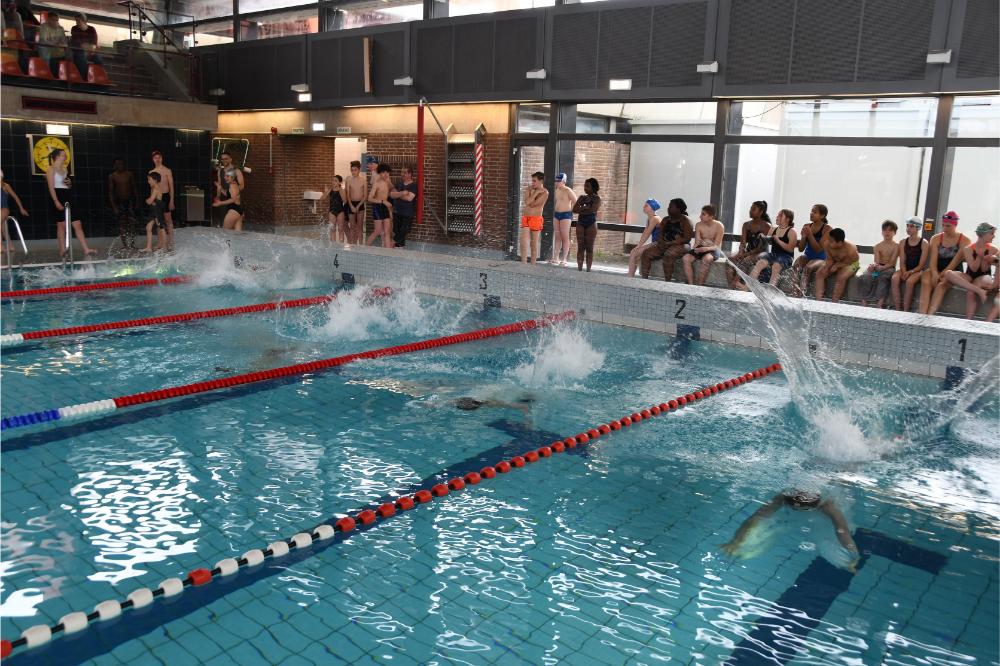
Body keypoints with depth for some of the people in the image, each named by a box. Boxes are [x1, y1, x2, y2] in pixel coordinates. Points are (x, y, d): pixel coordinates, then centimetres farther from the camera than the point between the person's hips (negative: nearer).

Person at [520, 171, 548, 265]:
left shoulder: (544, 192, -7)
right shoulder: (529, 189, 7)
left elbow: (532, 204, -16)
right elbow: (527, 202, -11)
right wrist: (536, 193, -10)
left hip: (536, 219, -4)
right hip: (525, 218, 4)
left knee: (533, 244, 4)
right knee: (523, 242, -6)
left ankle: (533, 265, 11)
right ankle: (523, 263, -1)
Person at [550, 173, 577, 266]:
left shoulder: (568, 190, -11)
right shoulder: (557, 190, 12)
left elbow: (576, 202, -13)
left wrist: (571, 211, -6)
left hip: (566, 215, -8)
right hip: (556, 214, 8)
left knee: (565, 237, -6)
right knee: (557, 237, 7)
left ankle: (564, 259, -5)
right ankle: (556, 258, 10)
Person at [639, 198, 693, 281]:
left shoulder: (685, 221, -4)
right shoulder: (666, 220, 16)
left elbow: (687, 238, -13)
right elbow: (660, 234, 14)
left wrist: (669, 243, -19)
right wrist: (660, 242, -11)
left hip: (679, 245, -7)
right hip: (664, 245, 7)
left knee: (668, 255, -38)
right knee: (645, 253, -14)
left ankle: (667, 282, -33)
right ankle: (644, 279, -19)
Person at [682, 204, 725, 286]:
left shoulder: (719, 226, -12)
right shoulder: (698, 225, 0)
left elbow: (716, 246, -17)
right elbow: (697, 242, -2)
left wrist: (706, 248, -37)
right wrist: (694, 248, -26)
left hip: (713, 250, -4)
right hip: (701, 249, 4)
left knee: (706, 259, -39)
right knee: (686, 258, -25)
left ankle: (700, 286, -31)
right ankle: (690, 285, -24)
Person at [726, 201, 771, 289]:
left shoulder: (766, 226, -5)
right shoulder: (746, 224, 13)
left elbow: (762, 247, -12)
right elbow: (743, 242, 5)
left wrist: (746, 254, -20)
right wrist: (741, 252, -17)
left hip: (760, 253, -5)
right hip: (747, 252, 5)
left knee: (746, 261, -36)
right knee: (731, 258, -24)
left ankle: (735, 283, -40)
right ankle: (731, 286, -37)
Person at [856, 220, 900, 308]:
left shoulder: (896, 246, 3)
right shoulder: (878, 246, 11)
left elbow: (892, 262, -7)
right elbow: (877, 261, -1)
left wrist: (882, 267, -25)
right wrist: (874, 265, -26)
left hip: (889, 268, -3)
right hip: (878, 267, 3)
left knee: (883, 277, -38)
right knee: (866, 277, -30)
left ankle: (879, 304, -45)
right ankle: (864, 302, -34)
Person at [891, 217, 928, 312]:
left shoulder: (923, 243, -3)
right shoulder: (903, 242, 8)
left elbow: (921, 264, -8)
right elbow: (902, 262, 2)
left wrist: (910, 272, -22)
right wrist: (904, 272, -17)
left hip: (917, 271, -3)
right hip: (905, 270, 3)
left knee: (909, 281, -36)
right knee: (895, 278, -31)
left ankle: (905, 311, -29)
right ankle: (897, 310, -31)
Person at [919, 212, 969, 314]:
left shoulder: (964, 241, -2)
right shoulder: (936, 238, 7)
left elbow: (956, 261, -12)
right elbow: (933, 260, -4)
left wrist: (942, 274, -22)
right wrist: (935, 274, -24)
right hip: (937, 270, 2)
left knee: (942, 282, -34)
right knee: (925, 281, -31)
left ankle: (929, 314, -34)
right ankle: (922, 315, -42)